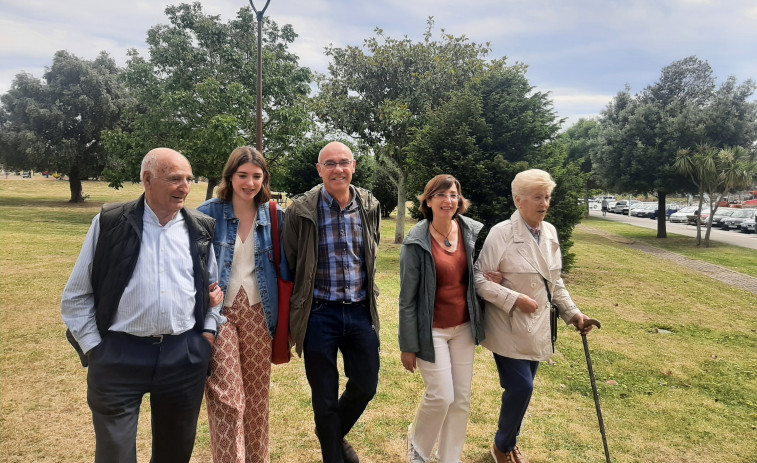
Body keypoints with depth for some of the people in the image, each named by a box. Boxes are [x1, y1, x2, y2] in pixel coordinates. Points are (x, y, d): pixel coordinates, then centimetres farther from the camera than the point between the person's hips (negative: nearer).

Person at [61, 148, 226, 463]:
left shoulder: (201, 228, 4)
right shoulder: (110, 223, -3)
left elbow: (214, 285, 16)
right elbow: (76, 296, 2)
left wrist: (208, 331, 5)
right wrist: (94, 347, -3)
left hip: (186, 356, 3)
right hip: (118, 355, -2)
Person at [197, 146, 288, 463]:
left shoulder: (274, 216, 3)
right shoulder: (208, 213, -3)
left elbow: (283, 267, 9)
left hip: (257, 313, 3)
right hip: (218, 312, -2)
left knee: (257, 394, 12)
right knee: (227, 398, -8)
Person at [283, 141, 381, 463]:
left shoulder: (370, 206, 2)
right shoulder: (301, 210, -10)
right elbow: (288, 265, -2)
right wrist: (295, 311, 1)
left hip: (360, 311, 4)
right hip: (319, 314, -3)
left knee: (366, 386, 13)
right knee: (325, 397, 9)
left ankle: (336, 433, 44)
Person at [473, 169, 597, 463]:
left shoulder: (550, 232, 4)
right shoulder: (501, 233, -16)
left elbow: (555, 281, 15)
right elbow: (480, 279, -15)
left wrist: (572, 313, 8)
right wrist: (516, 299, -23)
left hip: (537, 327, 6)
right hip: (509, 327, -6)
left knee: (521, 389, 13)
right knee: (521, 387, -9)